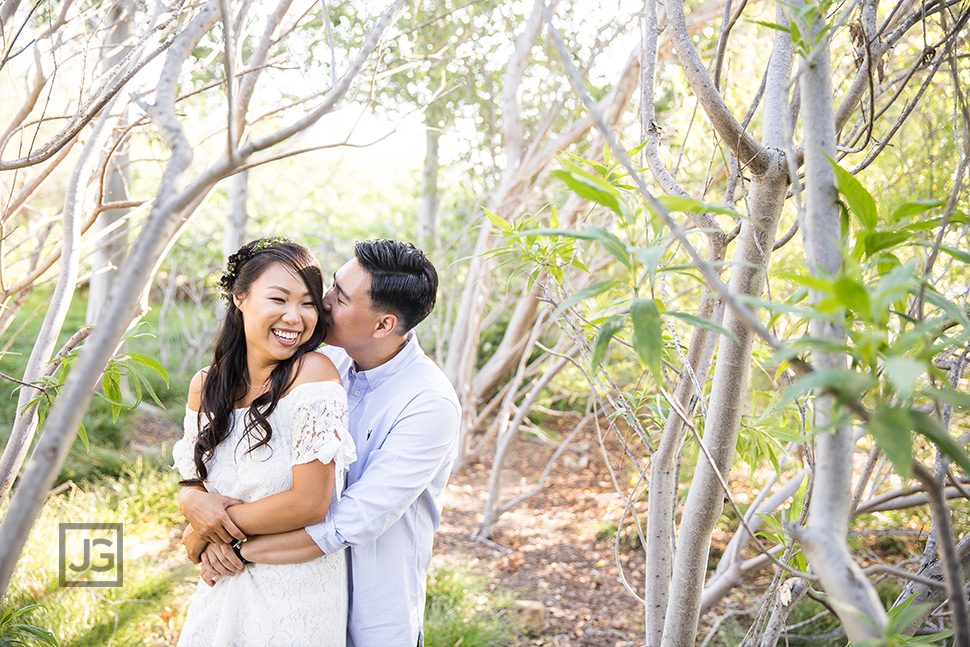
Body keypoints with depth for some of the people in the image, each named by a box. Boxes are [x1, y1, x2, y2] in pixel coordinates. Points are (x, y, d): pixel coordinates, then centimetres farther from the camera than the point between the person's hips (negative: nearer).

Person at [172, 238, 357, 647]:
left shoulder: (313, 373, -20)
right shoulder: (205, 386, -2)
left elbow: (310, 504, -22)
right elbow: (195, 482, 10)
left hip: (296, 594, -5)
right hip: (226, 586, 5)